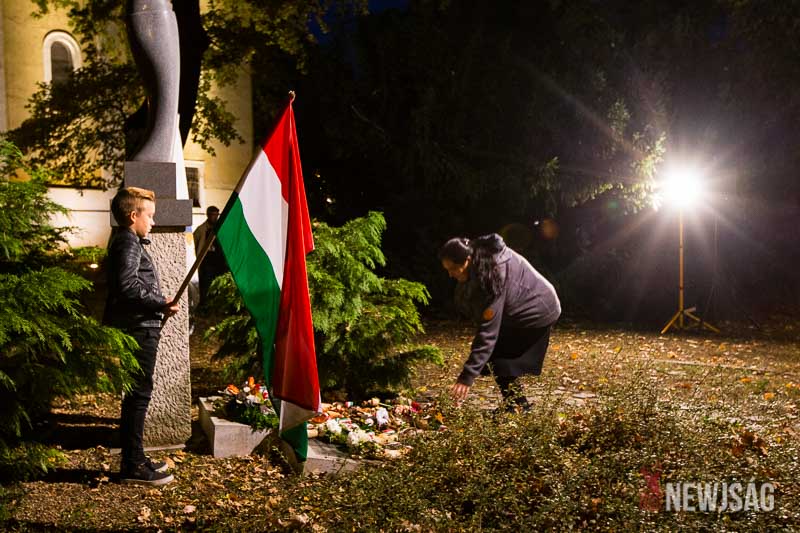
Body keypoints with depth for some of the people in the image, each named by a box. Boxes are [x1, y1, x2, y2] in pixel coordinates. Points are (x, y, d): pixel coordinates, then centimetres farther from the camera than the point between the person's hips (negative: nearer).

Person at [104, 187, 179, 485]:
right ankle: (133, 467, 1)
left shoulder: (128, 242, 20)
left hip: (141, 328, 10)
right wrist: (162, 304, -18)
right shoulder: (128, 243, -13)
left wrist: (159, 306, 11)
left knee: (137, 394, 14)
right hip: (138, 329, -10)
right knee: (139, 394, -6)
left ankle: (134, 459, 23)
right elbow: (128, 286, -24)